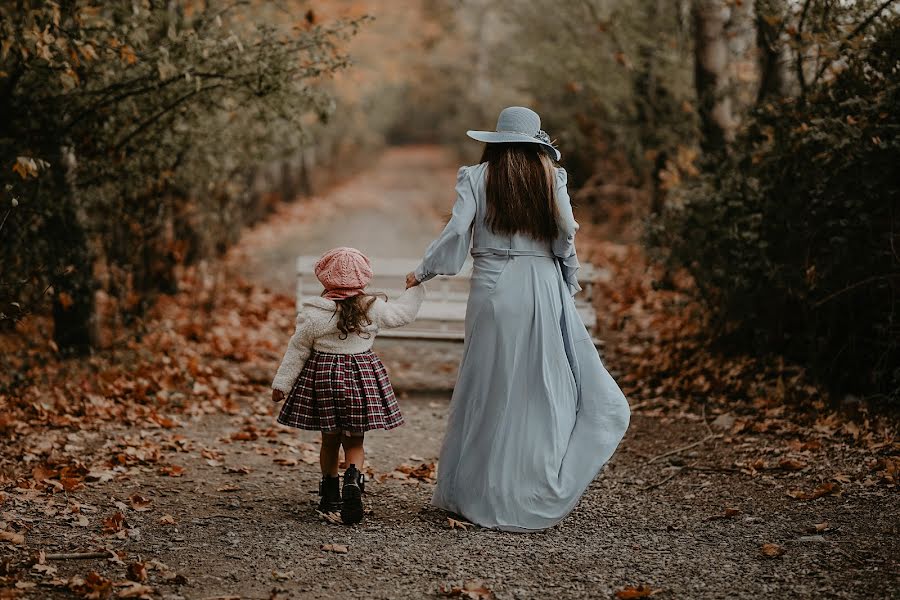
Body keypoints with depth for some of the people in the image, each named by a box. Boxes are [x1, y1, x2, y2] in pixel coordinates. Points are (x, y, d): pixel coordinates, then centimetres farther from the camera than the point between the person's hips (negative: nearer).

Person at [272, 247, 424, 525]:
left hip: (323, 377, 0)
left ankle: (330, 496, 22)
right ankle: (353, 480, -17)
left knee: (330, 440, 15)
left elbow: (297, 351, -3)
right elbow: (402, 314, 10)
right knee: (354, 442, 9)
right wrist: (415, 290, 28)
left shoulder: (313, 313, -9)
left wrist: (281, 384, 5)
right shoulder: (372, 308, -6)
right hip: (362, 376, 0)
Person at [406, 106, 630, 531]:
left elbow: (457, 230, -8)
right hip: (542, 288, 0)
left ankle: (473, 491, 14)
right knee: (545, 382, 6)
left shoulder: (477, 177, 1)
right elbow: (566, 232, -5)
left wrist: (422, 273, 2)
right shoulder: (550, 177, 3)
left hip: (494, 289, 0)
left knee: (490, 386, 7)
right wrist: (570, 281, 6)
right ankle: (544, 487, 4)